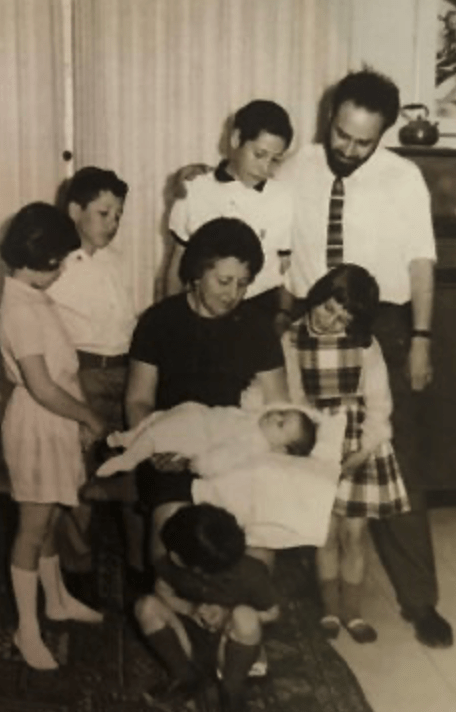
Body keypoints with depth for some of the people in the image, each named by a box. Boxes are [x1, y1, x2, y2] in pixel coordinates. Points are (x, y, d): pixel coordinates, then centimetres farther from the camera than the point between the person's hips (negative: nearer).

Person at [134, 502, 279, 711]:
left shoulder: (251, 573, -26)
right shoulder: (171, 562, -19)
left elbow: (271, 613, -11)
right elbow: (163, 592, -2)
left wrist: (229, 615, -27)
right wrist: (190, 609, -24)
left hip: (230, 647, -3)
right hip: (193, 641, 4)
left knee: (244, 616, -36)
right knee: (147, 606, -18)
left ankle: (232, 692, -13)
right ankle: (187, 677, -7)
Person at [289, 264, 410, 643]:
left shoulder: (365, 344, -5)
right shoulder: (292, 340, -6)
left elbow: (378, 402, -3)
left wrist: (364, 449, -12)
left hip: (359, 448, 1)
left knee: (354, 532, 3)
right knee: (327, 532, 0)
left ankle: (352, 611, 21)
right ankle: (330, 609, 20)